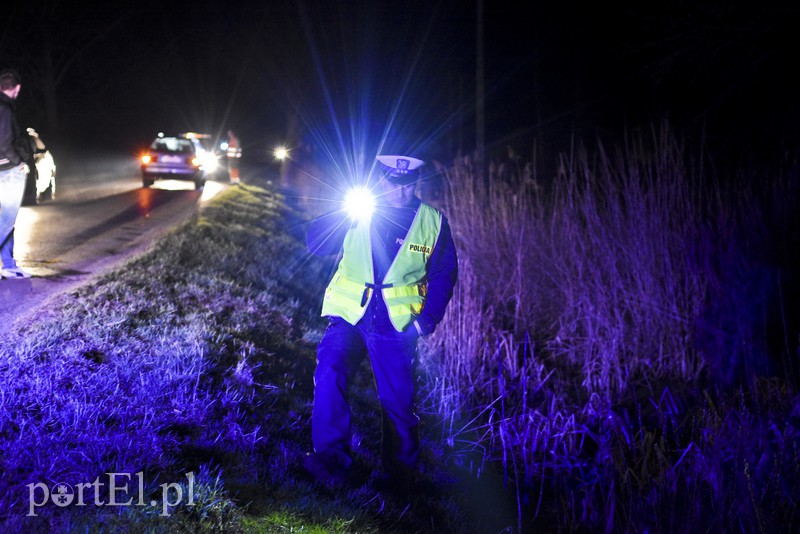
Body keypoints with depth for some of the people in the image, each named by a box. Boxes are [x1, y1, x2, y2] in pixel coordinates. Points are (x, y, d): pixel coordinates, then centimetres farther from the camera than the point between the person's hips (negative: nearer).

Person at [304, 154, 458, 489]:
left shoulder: (432, 222, 3)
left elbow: (444, 274, 7)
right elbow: (314, 243, -5)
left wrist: (427, 319, -5)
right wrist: (346, 215, -21)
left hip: (396, 325, 0)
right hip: (349, 316, 0)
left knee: (398, 401, 5)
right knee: (329, 372, -25)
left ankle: (401, 473, 25)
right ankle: (332, 460, -22)